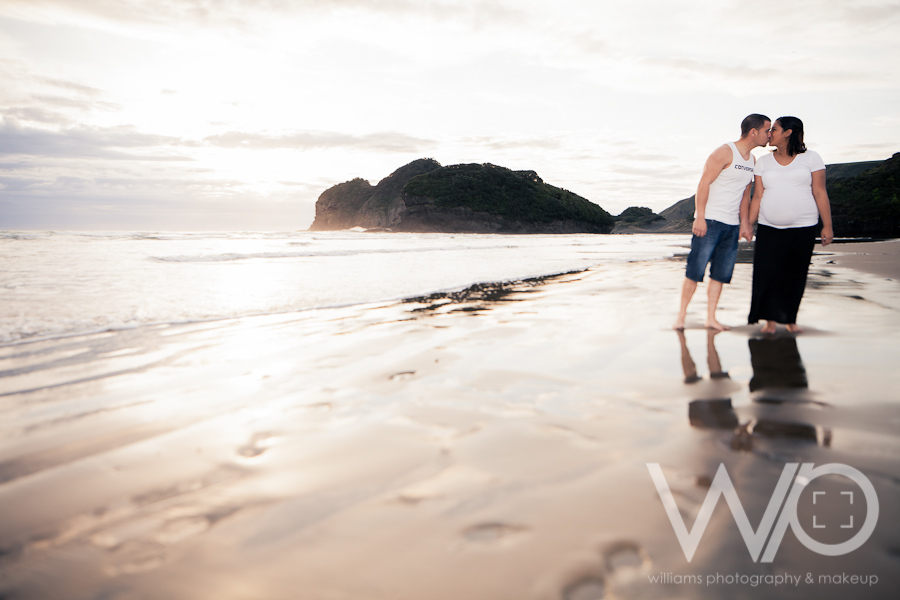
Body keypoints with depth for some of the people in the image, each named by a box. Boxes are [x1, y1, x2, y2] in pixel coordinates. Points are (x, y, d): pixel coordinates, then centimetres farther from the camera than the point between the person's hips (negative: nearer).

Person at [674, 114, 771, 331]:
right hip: (709, 221, -7)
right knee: (695, 270, -7)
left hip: (732, 225, 7)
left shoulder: (752, 160, 16)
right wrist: (700, 217, -19)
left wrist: (744, 223, 16)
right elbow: (704, 184, -13)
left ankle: (711, 318, 11)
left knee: (721, 274, 5)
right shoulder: (725, 152, -8)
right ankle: (681, 315, 2)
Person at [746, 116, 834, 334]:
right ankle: (770, 320, 4)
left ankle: (790, 320, 17)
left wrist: (827, 226, -1)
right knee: (766, 273, -7)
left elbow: (820, 193, 1)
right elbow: (758, 196, 7)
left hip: (803, 228, -1)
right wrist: (749, 223, -2)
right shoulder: (763, 162, 9)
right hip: (769, 228, 1)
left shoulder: (811, 158, 3)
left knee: (795, 275, 3)